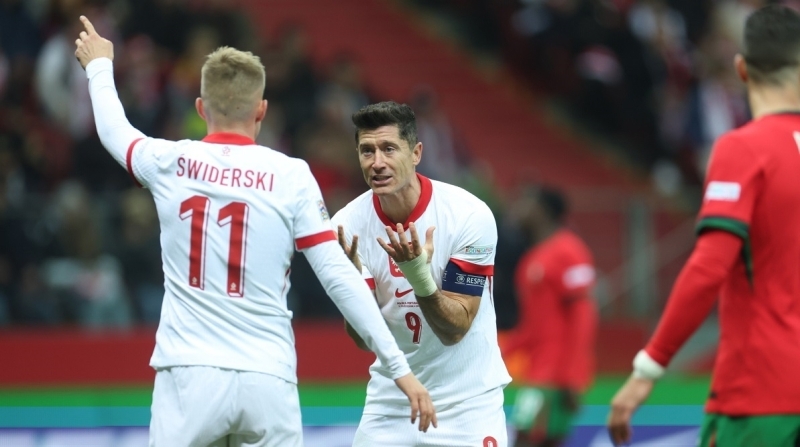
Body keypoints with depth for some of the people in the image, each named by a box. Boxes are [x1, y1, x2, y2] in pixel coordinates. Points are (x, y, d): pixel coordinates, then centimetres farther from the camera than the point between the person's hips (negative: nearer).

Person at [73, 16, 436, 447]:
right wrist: (398, 367, -1)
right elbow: (339, 277, -4)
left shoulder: (170, 164, 5)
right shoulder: (291, 177, 0)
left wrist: (99, 67, 49)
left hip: (189, 378, 0)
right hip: (268, 383, 0)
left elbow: (114, 131, 28)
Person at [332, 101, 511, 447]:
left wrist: (419, 275, -35)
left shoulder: (469, 215, -18)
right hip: (390, 401, 3)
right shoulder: (348, 224, -10)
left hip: (468, 401, -3)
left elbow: (454, 330, -18)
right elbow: (364, 339, -10)